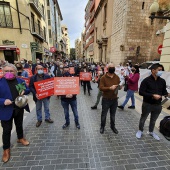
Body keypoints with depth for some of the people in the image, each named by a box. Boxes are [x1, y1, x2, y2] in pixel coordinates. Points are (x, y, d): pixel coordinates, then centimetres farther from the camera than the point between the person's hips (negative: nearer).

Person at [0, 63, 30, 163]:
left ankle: (20, 138, 48)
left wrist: (24, 91, -14)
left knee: (19, 125, 23)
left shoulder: (20, 81, 0)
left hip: (19, 108, 3)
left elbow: (28, 90, 7)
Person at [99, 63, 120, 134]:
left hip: (114, 99, 3)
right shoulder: (103, 77, -10)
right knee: (104, 114, 11)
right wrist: (110, 88, -30)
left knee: (113, 114, 19)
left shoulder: (117, 77, 2)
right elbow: (101, 88, -18)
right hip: (106, 99, -3)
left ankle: (113, 126, 41)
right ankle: (102, 127, 33)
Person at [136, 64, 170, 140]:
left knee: (153, 120, 23)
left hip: (158, 105, 5)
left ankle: (151, 132, 46)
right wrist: (152, 95, -25)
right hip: (147, 104, -4)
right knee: (143, 119, 14)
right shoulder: (146, 80, -14)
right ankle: (140, 131, 37)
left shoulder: (162, 81, 1)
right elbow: (141, 92, -18)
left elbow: (164, 91, 7)